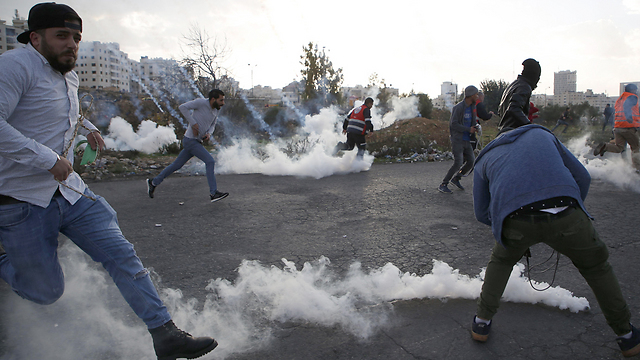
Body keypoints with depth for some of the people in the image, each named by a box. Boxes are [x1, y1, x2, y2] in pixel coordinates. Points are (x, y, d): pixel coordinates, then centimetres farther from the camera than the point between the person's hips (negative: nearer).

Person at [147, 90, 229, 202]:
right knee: (210, 161, -15)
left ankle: (153, 182, 30)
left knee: (177, 165, 16)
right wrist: (193, 124, -21)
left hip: (197, 142, 8)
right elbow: (182, 107, -17)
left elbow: (212, 125, 19)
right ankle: (213, 193, -11)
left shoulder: (216, 110, 8)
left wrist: (208, 134, -3)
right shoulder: (201, 102, -14)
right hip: (190, 141, -8)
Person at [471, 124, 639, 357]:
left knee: (501, 261, 33)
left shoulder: (484, 158, 29)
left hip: (516, 221, 0)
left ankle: (482, 323, 35)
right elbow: (582, 177, 26)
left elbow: (482, 213, 28)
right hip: (565, 214, 1)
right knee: (595, 266, 30)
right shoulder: (541, 133, 31)